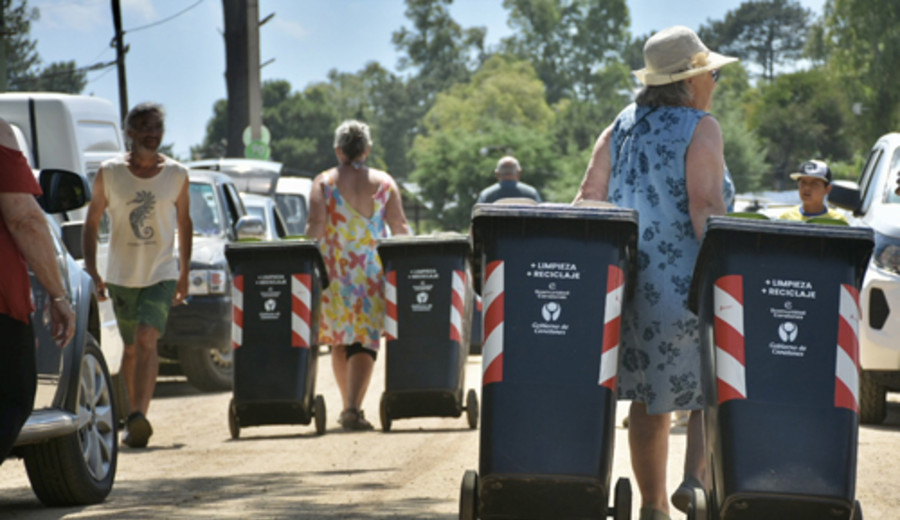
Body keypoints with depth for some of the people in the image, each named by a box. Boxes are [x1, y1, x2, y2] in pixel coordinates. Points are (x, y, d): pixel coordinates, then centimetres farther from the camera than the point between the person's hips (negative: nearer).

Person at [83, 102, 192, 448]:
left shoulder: (176, 174, 2)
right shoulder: (109, 173, 0)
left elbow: (184, 224, 12)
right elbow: (92, 223, 6)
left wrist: (185, 273, 10)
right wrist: (91, 272, -2)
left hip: (162, 275, -1)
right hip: (122, 276, 2)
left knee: (147, 341, -20)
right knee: (132, 349, 11)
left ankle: (138, 416, -29)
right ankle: (134, 418, 25)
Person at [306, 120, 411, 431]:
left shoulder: (323, 182, 2)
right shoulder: (383, 182, 4)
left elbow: (315, 225, -9)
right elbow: (399, 227, 1)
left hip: (333, 271, 0)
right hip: (372, 273, 0)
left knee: (339, 340, 14)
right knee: (365, 340, -3)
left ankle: (348, 407, 19)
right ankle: (353, 408, -18)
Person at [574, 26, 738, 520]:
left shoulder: (620, 127, 12)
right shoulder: (700, 128, -6)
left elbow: (589, 200, 6)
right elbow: (705, 207, -16)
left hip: (625, 285, 5)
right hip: (685, 284, -5)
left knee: (649, 400, 13)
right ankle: (696, 478, -8)